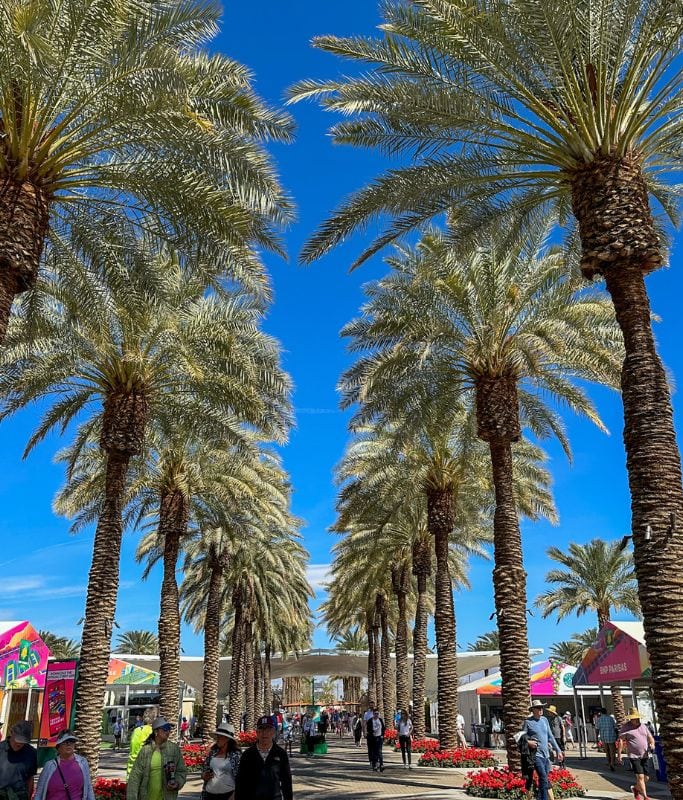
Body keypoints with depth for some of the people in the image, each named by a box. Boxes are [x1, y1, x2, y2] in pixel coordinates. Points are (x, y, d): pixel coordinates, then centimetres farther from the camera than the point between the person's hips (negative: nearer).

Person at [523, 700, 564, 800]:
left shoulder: (544, 720, 10)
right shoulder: (528, 722, -6)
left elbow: (550, 737, 17)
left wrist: (558, 750, 16)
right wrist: (528, 742, -20)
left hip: (546, 754, 6)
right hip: (536, 754, -6)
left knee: (544, 780, 10)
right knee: (543, 779, -15)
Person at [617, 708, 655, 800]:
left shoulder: (643, 726, 10)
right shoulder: (626, 728, -8)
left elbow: (650, 738, 13)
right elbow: (620, 740, -11)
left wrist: (652, 744, -10)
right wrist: (619, 754, -17)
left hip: (645, 756, 6)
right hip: (634, 756, -6)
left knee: (646, 777, 9)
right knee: (640, 776, -12)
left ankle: (636, 788, 35)